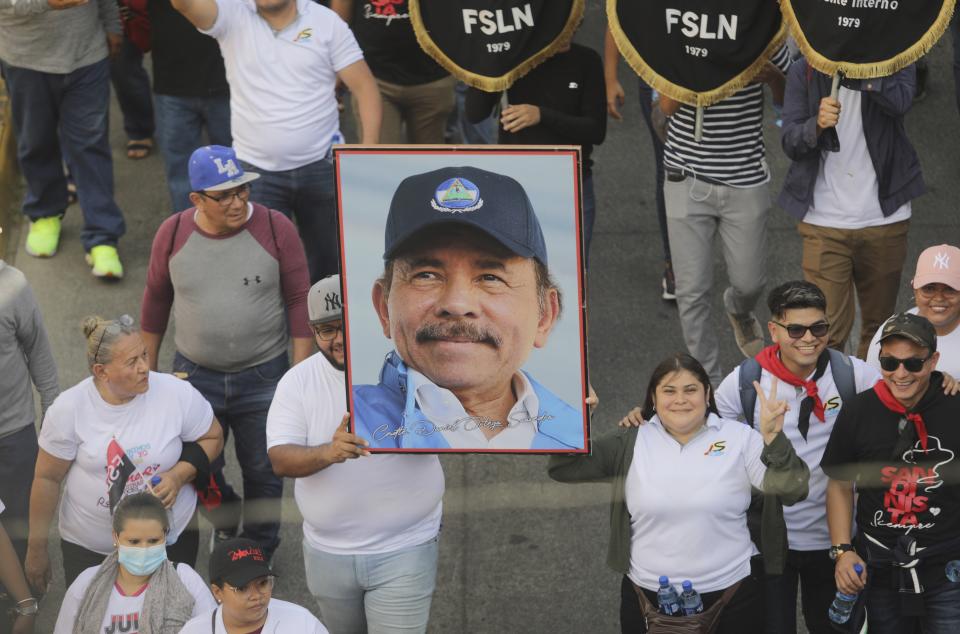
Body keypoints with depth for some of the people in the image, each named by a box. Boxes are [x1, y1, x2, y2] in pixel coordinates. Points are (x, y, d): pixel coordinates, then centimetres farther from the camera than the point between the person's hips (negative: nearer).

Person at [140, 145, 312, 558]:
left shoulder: (275, 229, -14)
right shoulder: (173, 234, -9)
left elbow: (298, 299, -8)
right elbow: (156, 298, 5)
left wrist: (302, 370, -9)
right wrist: (147, 366, 11)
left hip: (263, 376, -2)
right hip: (196, 375, 2)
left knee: (262, 471, 12)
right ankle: (225, 518, 47)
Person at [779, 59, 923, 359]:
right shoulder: (804, 72, 2)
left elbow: (899, 101, -21)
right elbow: (790, 143, -3)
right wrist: (818, 124, -24)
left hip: (884, 219, 1)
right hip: (824, 223, -1)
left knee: (878, 326, 12)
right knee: (827, 331, -9)